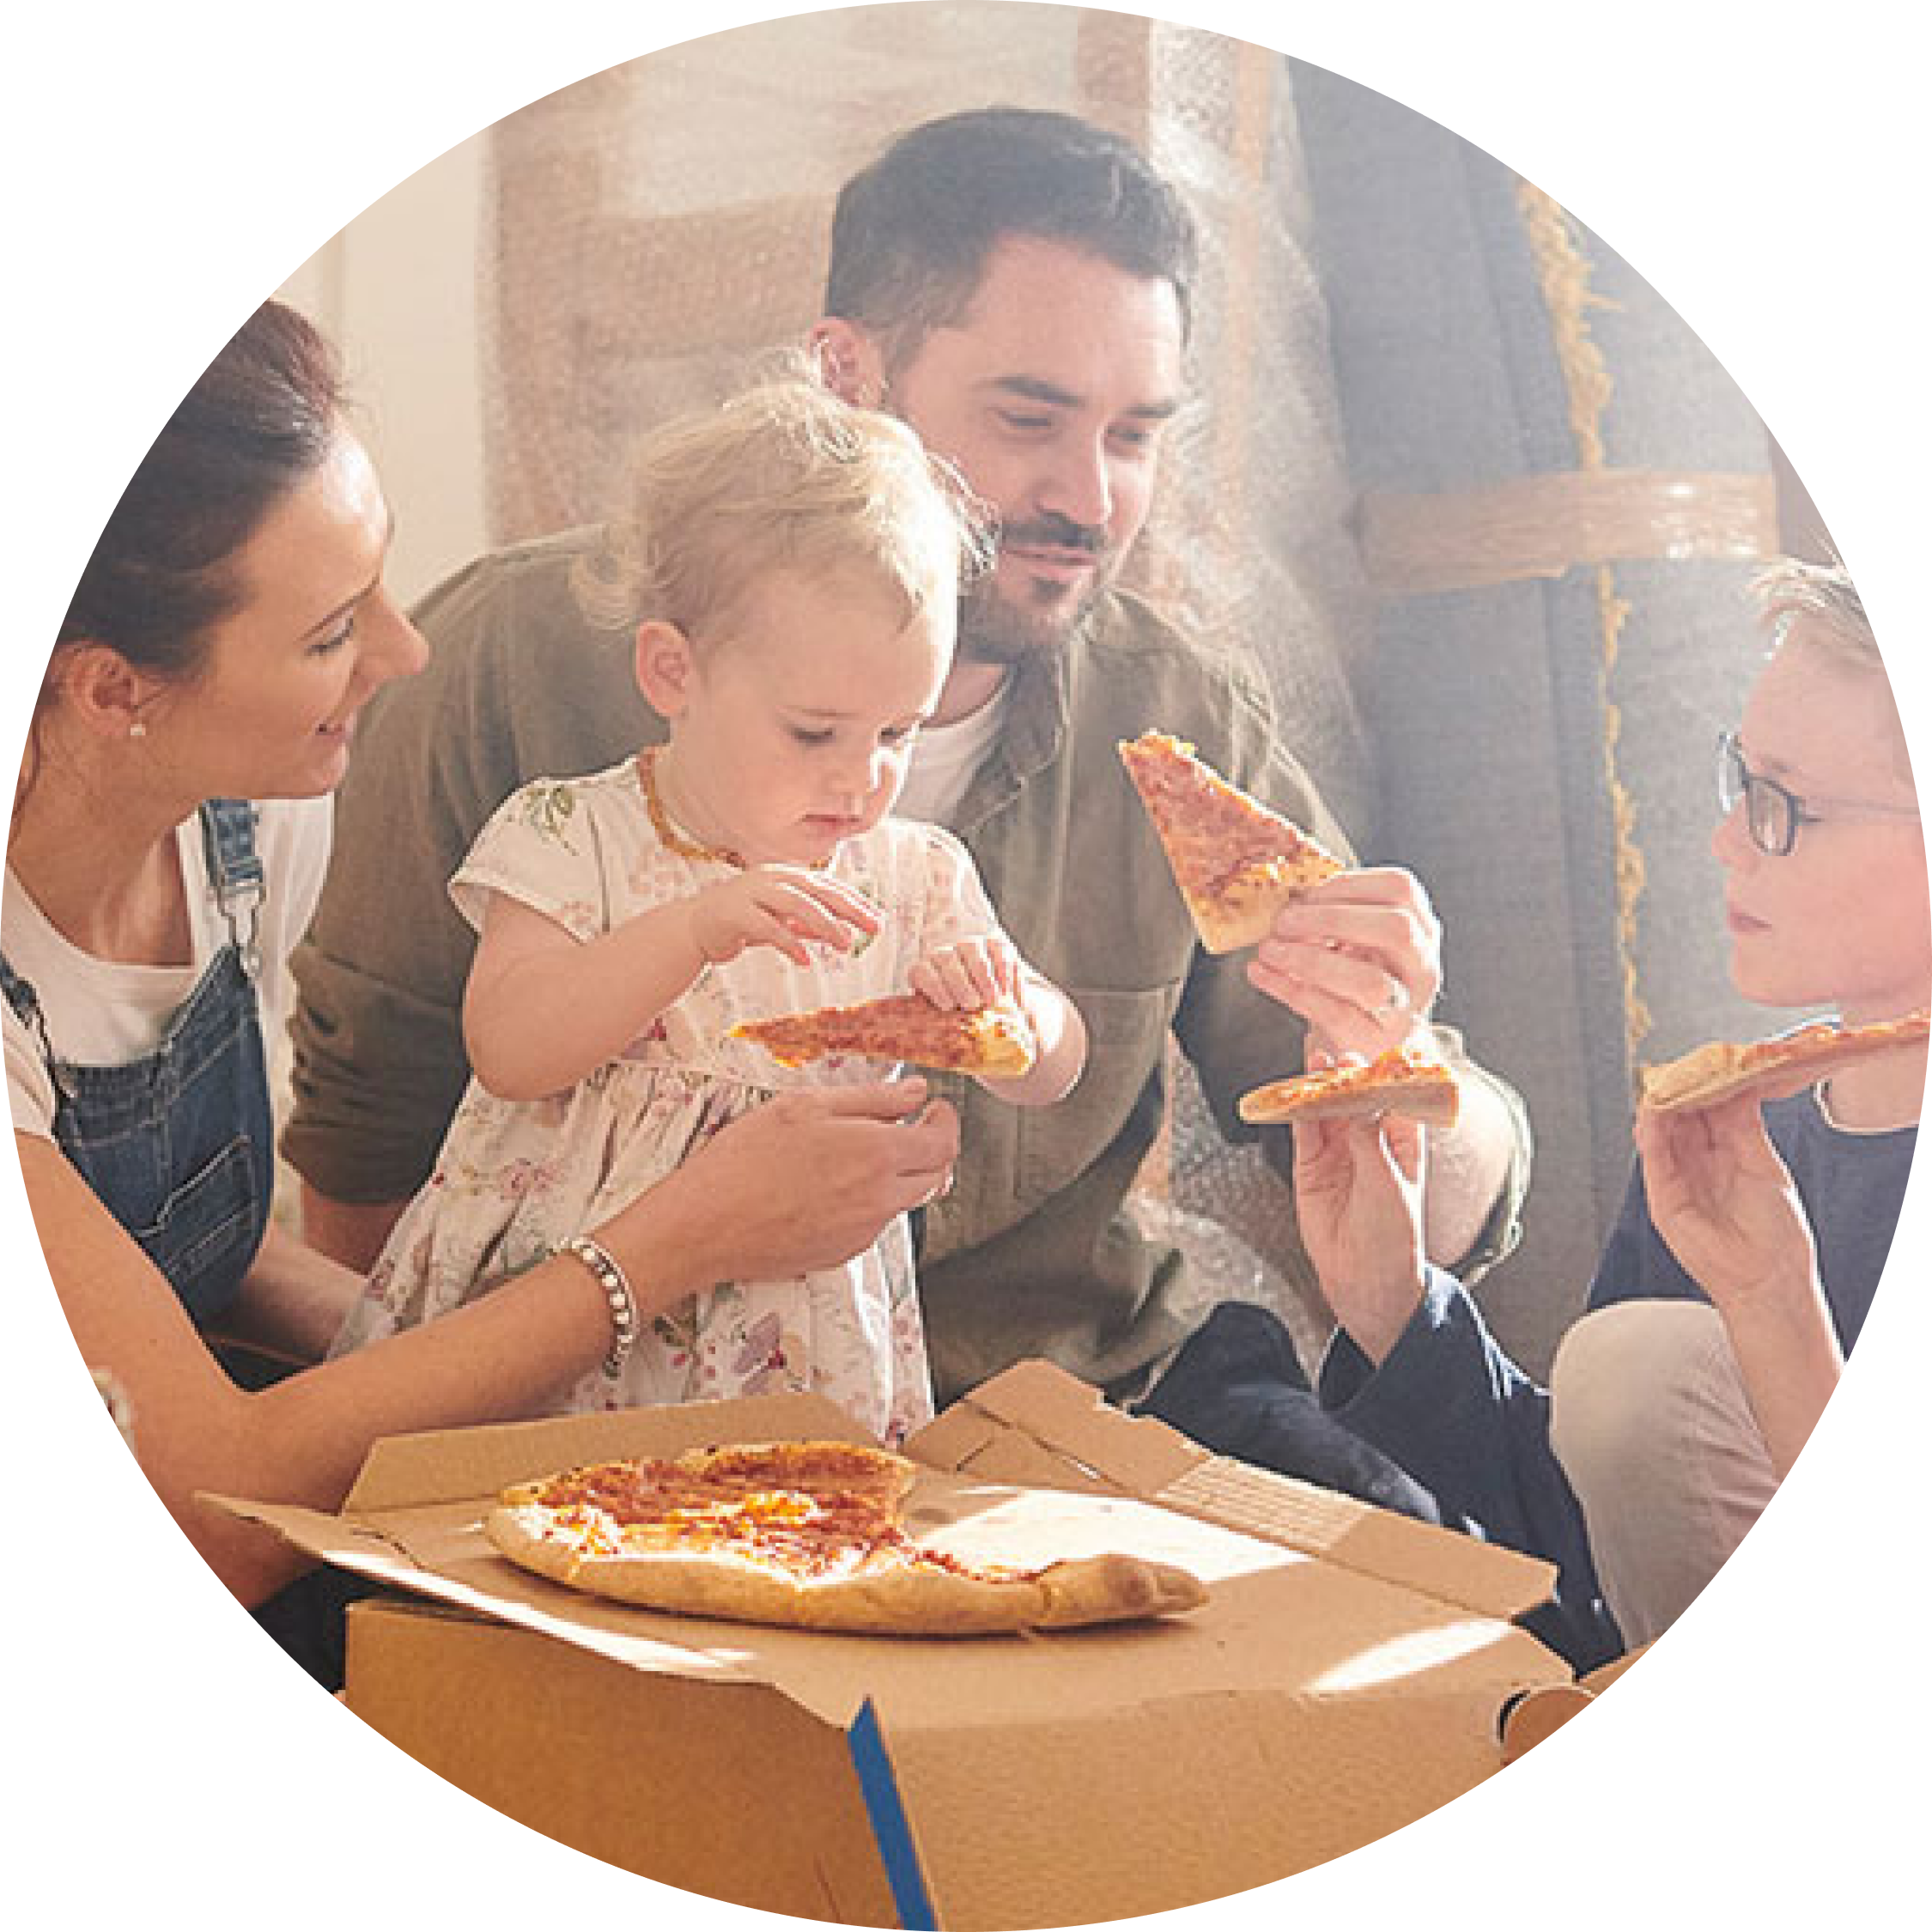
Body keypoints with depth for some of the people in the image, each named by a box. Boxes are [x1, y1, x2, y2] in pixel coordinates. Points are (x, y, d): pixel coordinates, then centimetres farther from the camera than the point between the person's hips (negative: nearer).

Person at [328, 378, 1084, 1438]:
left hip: (803, 1358, 2)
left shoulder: (914, 877, 7)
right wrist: (697, 930, -27)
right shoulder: (571, 838, -3)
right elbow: (508, 1049, -16)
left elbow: (1049, 1075, 8)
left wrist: (1005, 1013, -16)